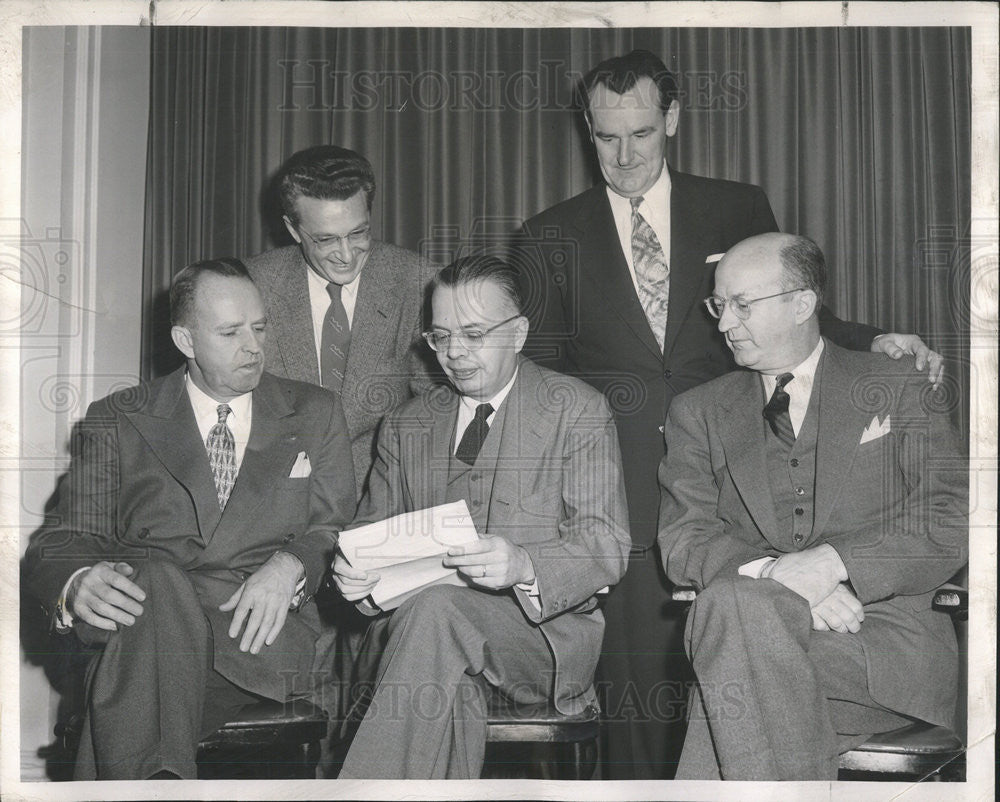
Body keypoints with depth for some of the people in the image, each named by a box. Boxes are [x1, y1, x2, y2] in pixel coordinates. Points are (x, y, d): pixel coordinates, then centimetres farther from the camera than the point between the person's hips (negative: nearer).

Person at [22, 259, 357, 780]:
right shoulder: (116, 422, 16)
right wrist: (79, 582, -17)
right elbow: (63, 540, 9)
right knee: (156, 582, -37)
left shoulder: (315, 415, 19)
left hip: (261, 631, -1)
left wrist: (289, 566, -12)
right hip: (150, 615, 1)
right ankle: (156, 778, -38)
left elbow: (336, 531, 13)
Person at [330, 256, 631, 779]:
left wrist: (523, 567, -26)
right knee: (449, 686, -35)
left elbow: (605, 547, -4)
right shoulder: (405, 426, 19)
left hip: (543, 624, -3)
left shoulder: (578, 413, 5)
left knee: (438, 605, -35)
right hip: (417, 619, 3)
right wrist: (354, 571, -8)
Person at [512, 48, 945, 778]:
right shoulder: (552, 238, 10)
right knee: (641, 689, 0)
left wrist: (872, 342, -4)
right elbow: (538, 372, 12)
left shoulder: (738, 210, 10)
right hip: (623, 496, 0)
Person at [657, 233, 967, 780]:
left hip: (888, 634, -1)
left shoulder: (897, 389, 13)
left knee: (734, 605, -32)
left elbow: (951, 521, 1)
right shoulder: (699, 412, 18)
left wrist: (832, 562, -16)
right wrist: (774, 577, -16)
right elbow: (683, 539, 5)